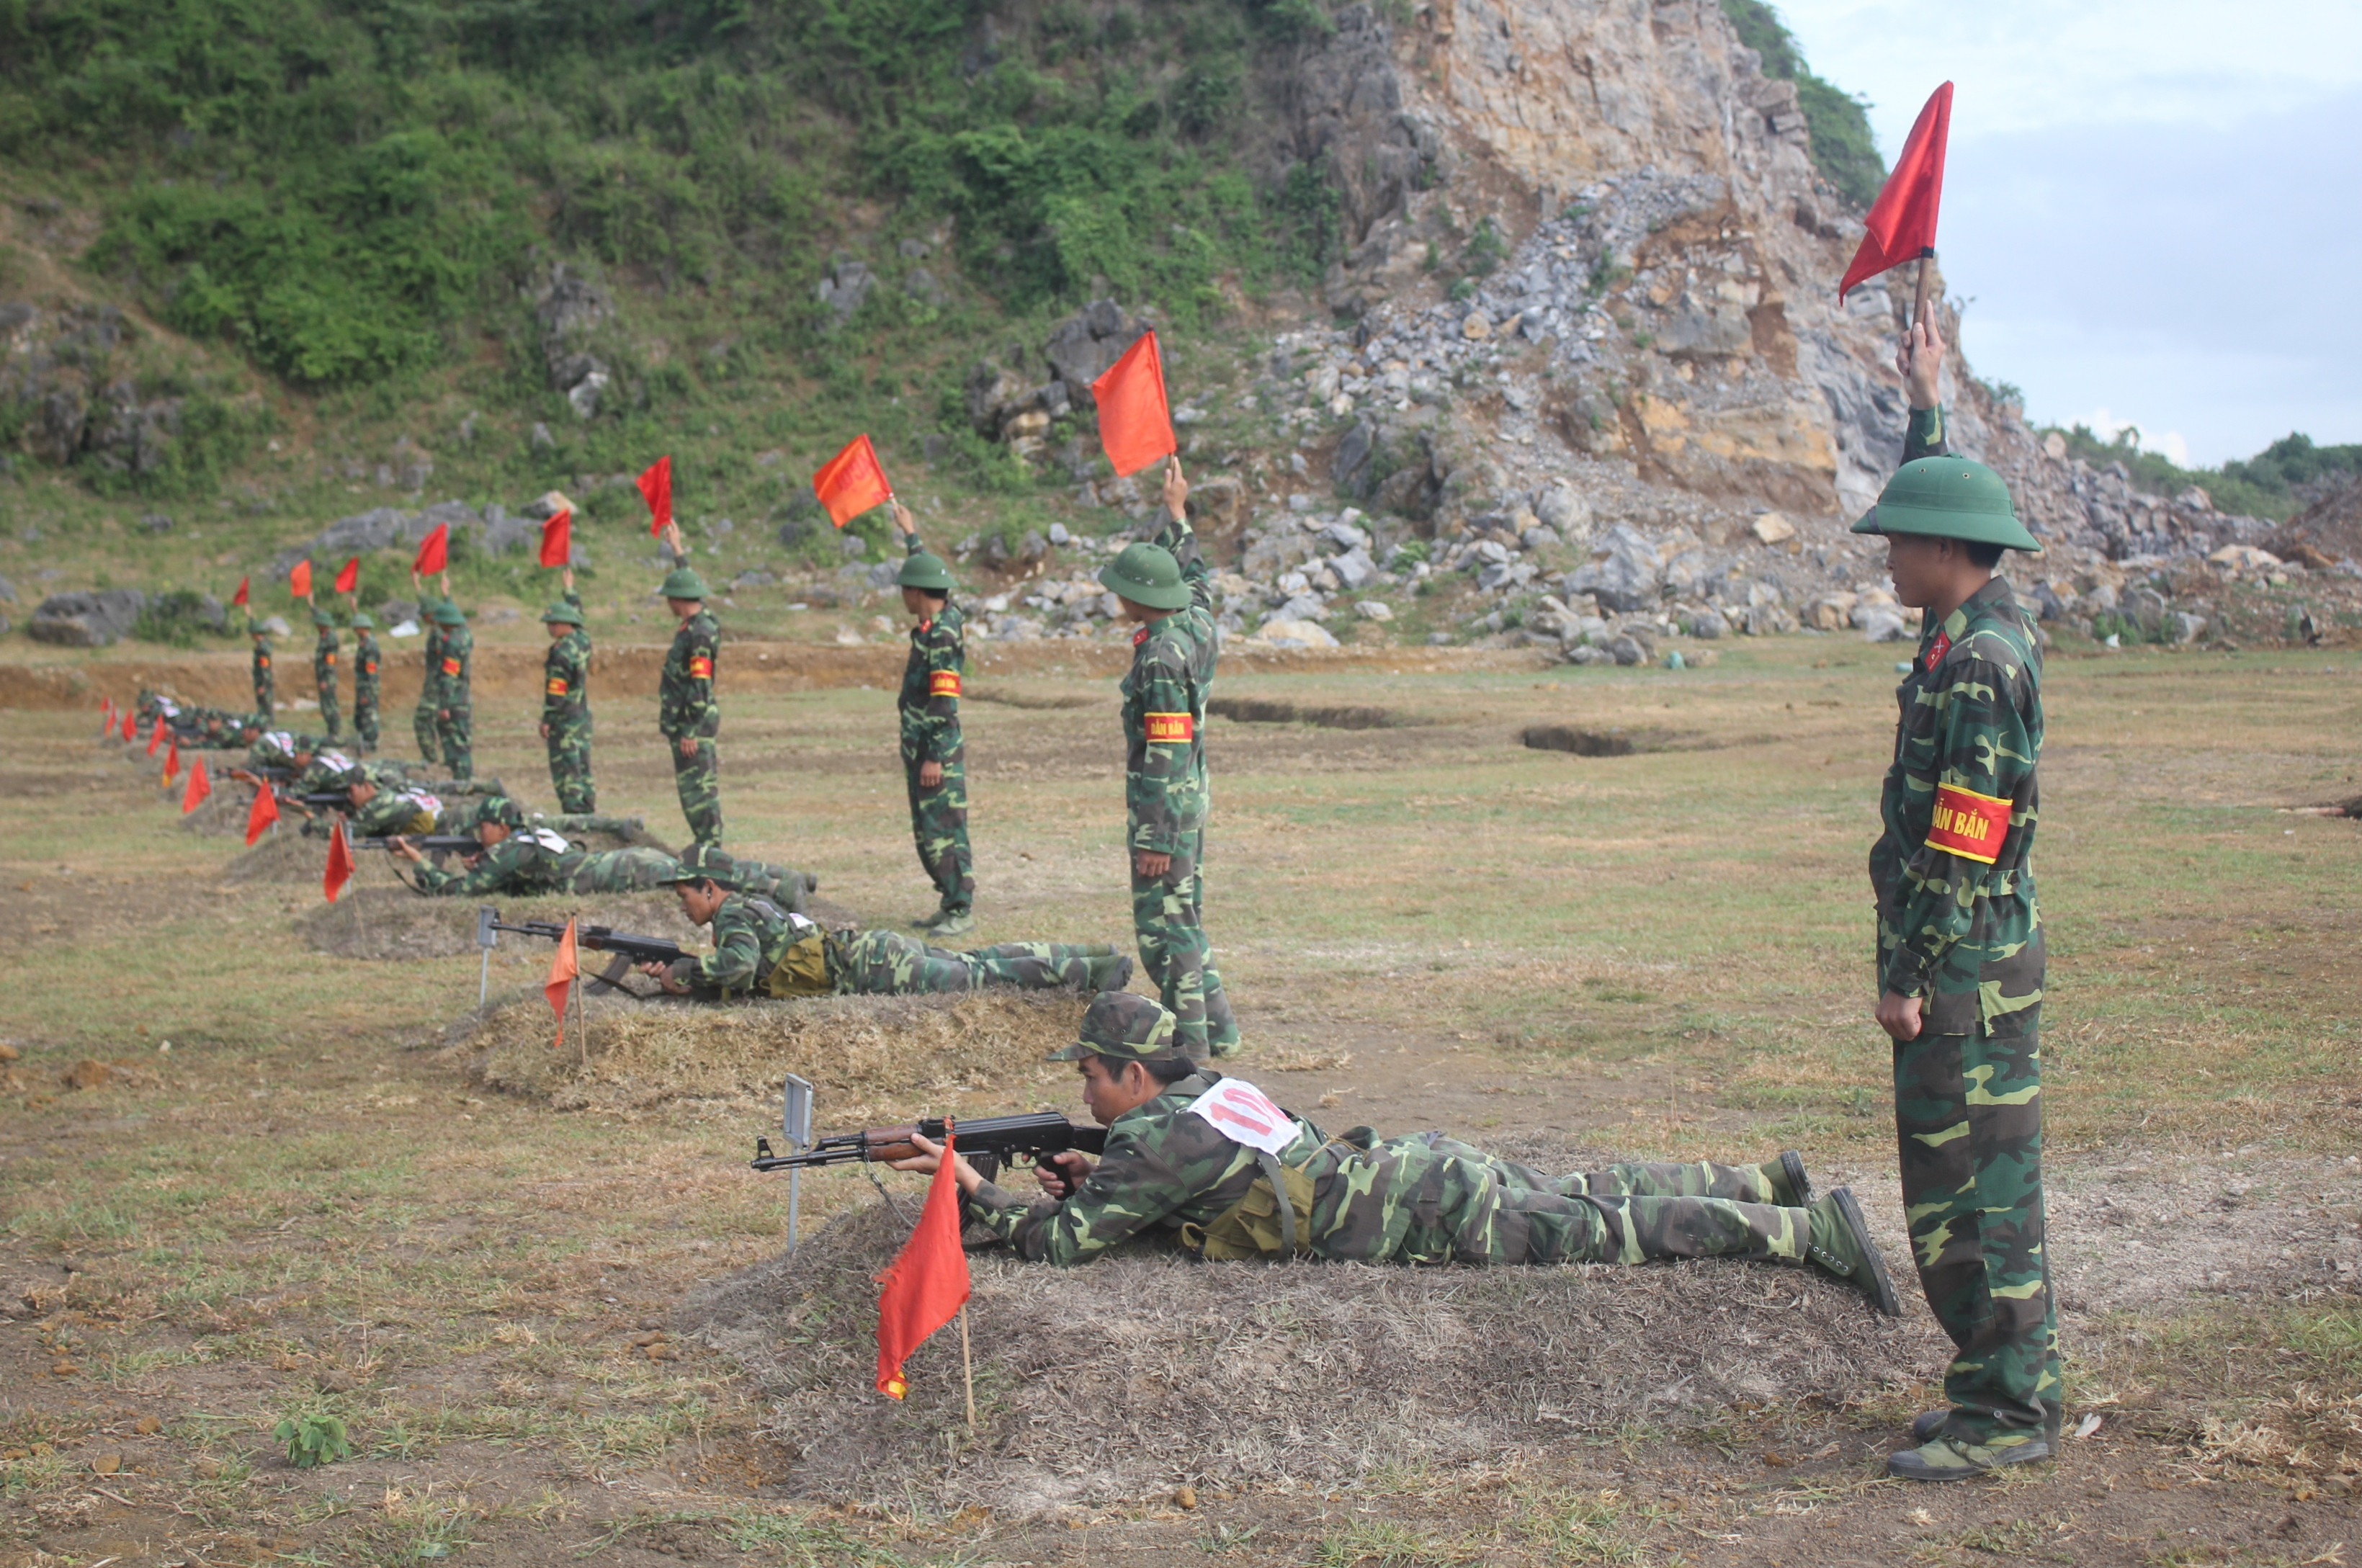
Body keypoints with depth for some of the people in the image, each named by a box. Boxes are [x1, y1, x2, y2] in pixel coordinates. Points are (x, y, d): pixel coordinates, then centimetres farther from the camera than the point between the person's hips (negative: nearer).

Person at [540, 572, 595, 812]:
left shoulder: (561, 653, -19)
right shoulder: (583, 641, 5)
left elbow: (555, 691, -19)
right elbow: (577, 615, 26)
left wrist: (546, 720, -13)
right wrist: (570, 591, 38)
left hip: (564, 719, -9)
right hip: (583, 715, 9)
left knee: (566, 769, -5)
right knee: (582, 767, 12)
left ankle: (574, 812, -7)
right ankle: (588, 808, 14)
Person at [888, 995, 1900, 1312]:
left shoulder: (1155, 1139, -14)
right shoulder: (1207, 1092, 13)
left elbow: (1058, 1243, -15)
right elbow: (1189, 1200, 28)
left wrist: (975, 1192, -5)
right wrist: (1098, 1184, 14)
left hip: (1431, 1216, -8)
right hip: (1424, 1171, 8)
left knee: (1613, 1230, -6)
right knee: (1596, 1194, 19)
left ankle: (1812, 1229, -5)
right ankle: (1768, 1185, 26)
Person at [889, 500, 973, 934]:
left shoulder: (943, 636, -19)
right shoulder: (941, 620, 8)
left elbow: (944, 704, -22)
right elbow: (927, 571, 30)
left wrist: (936, 758, -23)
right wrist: (911, 535, 42)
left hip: (938, 751, -10)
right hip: (919, 748, 10)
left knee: (945, 832, -7)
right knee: (926, 832, 13)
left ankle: (962, 911, -5)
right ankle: (949, 903, 18)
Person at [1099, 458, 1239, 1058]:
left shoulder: (1161, 658, -22)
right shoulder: (1197, 626, 3)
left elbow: (1166, 755, -23)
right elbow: (1196, 578, 28)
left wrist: (1157, 840, -22)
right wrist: (1178, 514, 37)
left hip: (1163, 804, -9)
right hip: (1191, 797, 9)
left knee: (1163, 921, -3)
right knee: (1184, 913, 17)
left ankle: (1188, 1037, 1)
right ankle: (1215, 1025, 22)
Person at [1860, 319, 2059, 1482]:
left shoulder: (1979, 662, -19)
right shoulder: (1987, 628, 10)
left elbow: (1961, 842, -21)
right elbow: (1942, 503, 32)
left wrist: (1912, 976, -19)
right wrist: (1925, 408, 40)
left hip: (1966, 967, -10)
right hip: (1973, 959, 10)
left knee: (1973, 1181, -5)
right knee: (1965, 1180, 14)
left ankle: (2006, 1412, 2)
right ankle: (2005, 1383, 22)